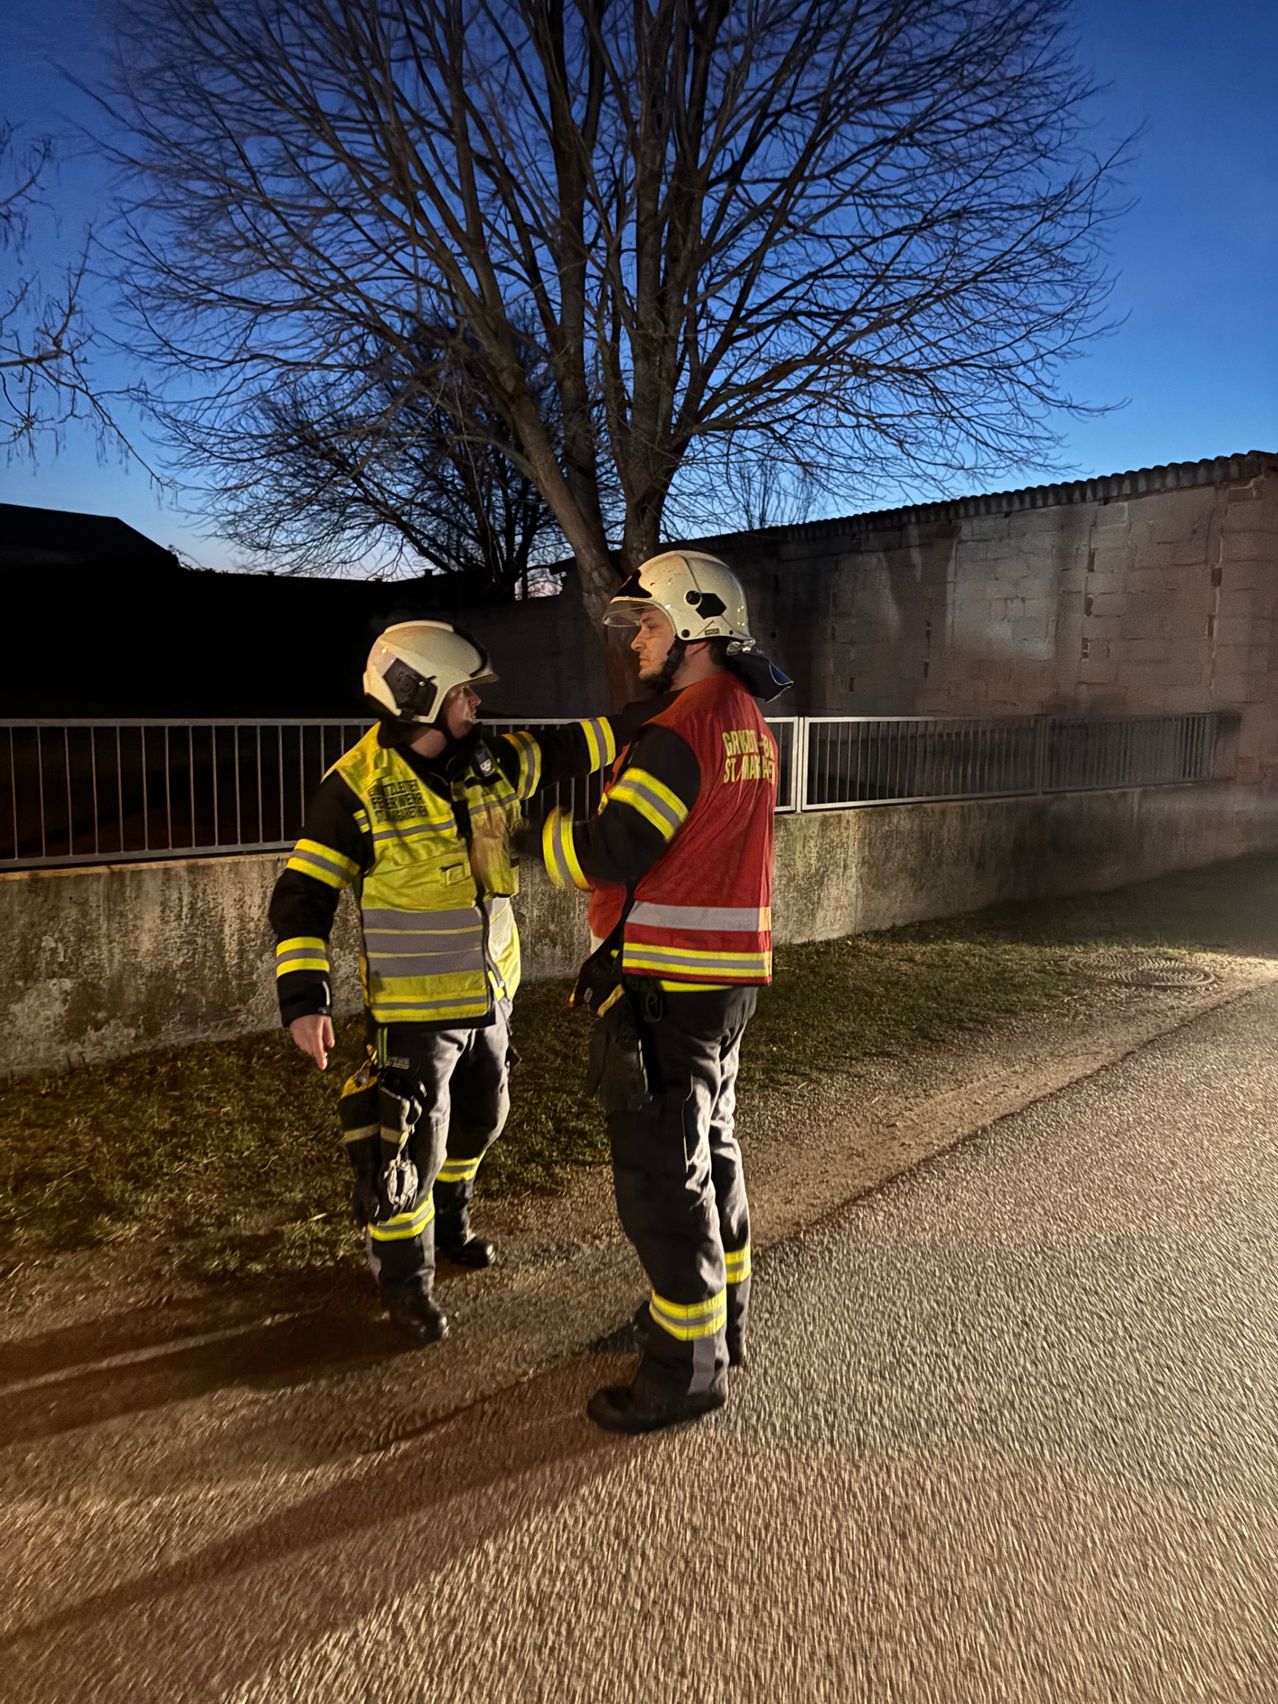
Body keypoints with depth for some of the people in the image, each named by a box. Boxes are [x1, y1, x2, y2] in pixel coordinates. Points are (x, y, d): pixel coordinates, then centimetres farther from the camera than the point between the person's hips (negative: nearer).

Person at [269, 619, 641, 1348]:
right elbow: (303, 895, -16)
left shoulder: (491, 762, -2)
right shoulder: (359, 787, -17)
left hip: (490, 994, 7)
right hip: (414, 1008, -6)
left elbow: (577, 746, 3)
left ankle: (449, 1225, 50)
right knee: (410, 1146, 2)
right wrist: (305, 998, -23)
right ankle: (405, 1277, 26)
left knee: (478, 1121, 23)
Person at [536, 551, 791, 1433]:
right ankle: (724, 1316, 40)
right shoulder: (747, 722, 11)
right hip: (729, 975, 10)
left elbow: (605, 855, -20)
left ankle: (688, 1367, 15)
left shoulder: (681, 734, -20)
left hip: (666, 986, -10)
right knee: (711, 1146, 22)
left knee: (662, 1173, 2)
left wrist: (539, 827, -2)